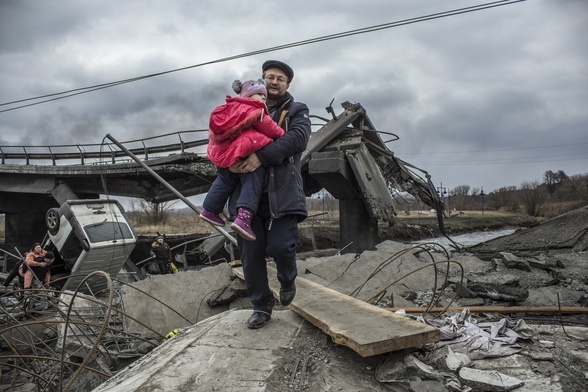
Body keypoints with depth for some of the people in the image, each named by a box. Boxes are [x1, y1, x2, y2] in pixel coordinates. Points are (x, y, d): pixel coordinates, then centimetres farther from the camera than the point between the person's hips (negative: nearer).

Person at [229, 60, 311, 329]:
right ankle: (261, 305, 20)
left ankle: (288, 281, 21)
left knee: (280, 246, -14)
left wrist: (262, 156, -23)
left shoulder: (297, 111, 11)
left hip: (282, 192, -3)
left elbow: (298, 138, -10)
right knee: (250, 252, 3)